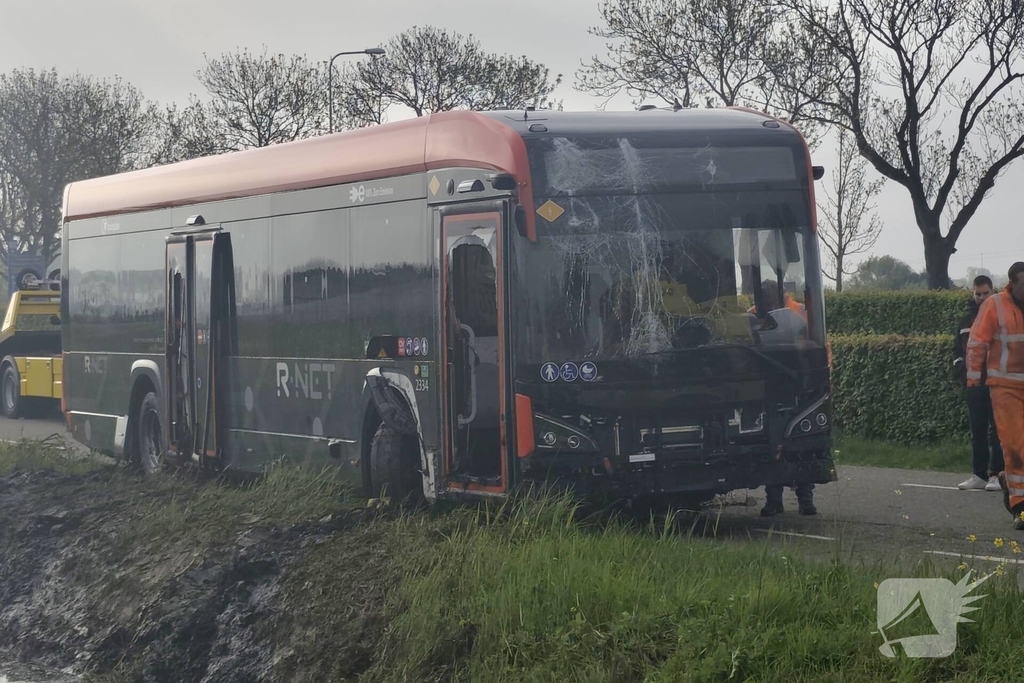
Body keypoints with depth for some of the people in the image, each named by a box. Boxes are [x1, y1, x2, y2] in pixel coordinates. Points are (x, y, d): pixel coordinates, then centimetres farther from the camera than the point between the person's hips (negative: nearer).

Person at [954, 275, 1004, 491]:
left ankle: (996, 474, -6)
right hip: (974, 384, 5)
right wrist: (962, 371, 5)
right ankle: (980, 475, 11)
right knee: (977, 431, 7)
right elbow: (957, 349, 20)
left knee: (997, 430, -6)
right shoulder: (966, 320, 15)